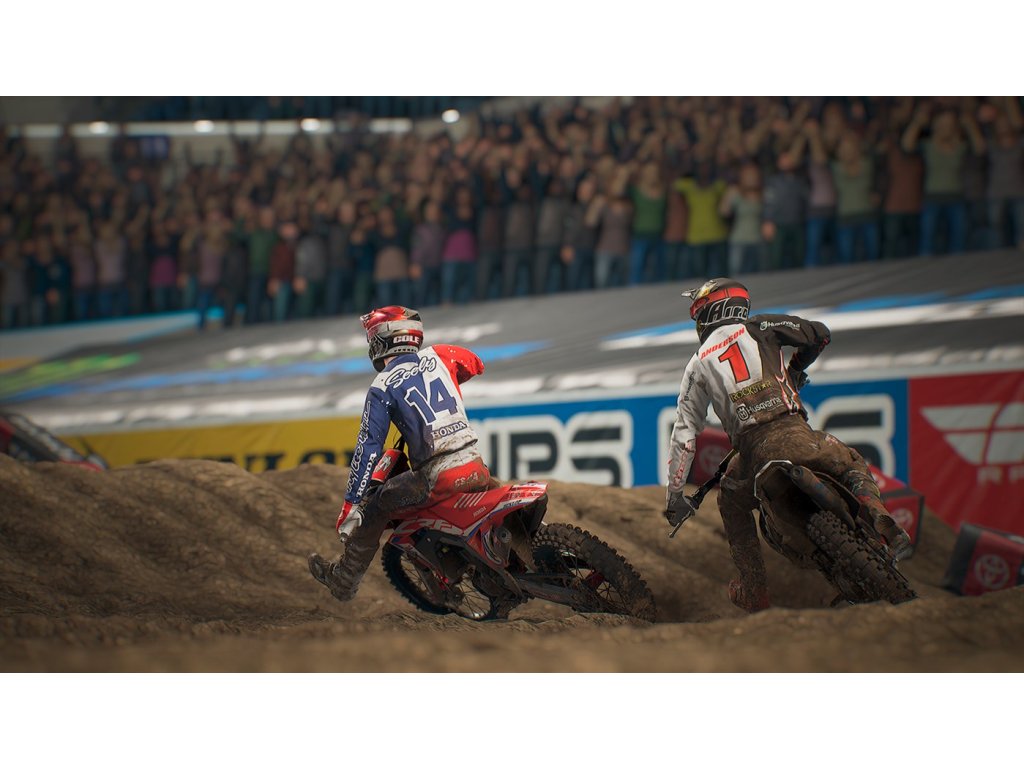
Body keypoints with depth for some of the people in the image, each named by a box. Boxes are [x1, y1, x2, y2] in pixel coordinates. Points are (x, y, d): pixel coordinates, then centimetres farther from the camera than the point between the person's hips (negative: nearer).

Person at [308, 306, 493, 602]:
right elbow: (476, 365, 32)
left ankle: (344, 579, 21)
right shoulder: (437, 355, 11)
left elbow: (369, 447, -7)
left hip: (437, 477, -4)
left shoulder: (383, 388, -1)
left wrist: (350, 505, -5)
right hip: (476, 466, 4)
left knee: (376, 505, 14)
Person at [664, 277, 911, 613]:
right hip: (795, 435, -1)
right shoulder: (758, 328, 16)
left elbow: (685, 430, 16)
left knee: (732, 502, 29)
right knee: (852, 465, 21)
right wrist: (794, 370, 33)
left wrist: (675, 492, 18)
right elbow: (819, 334, 13)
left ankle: (754, 591, 23)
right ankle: (883, 525, -8)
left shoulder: (698, 364, 20)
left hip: (753, 454, 1)